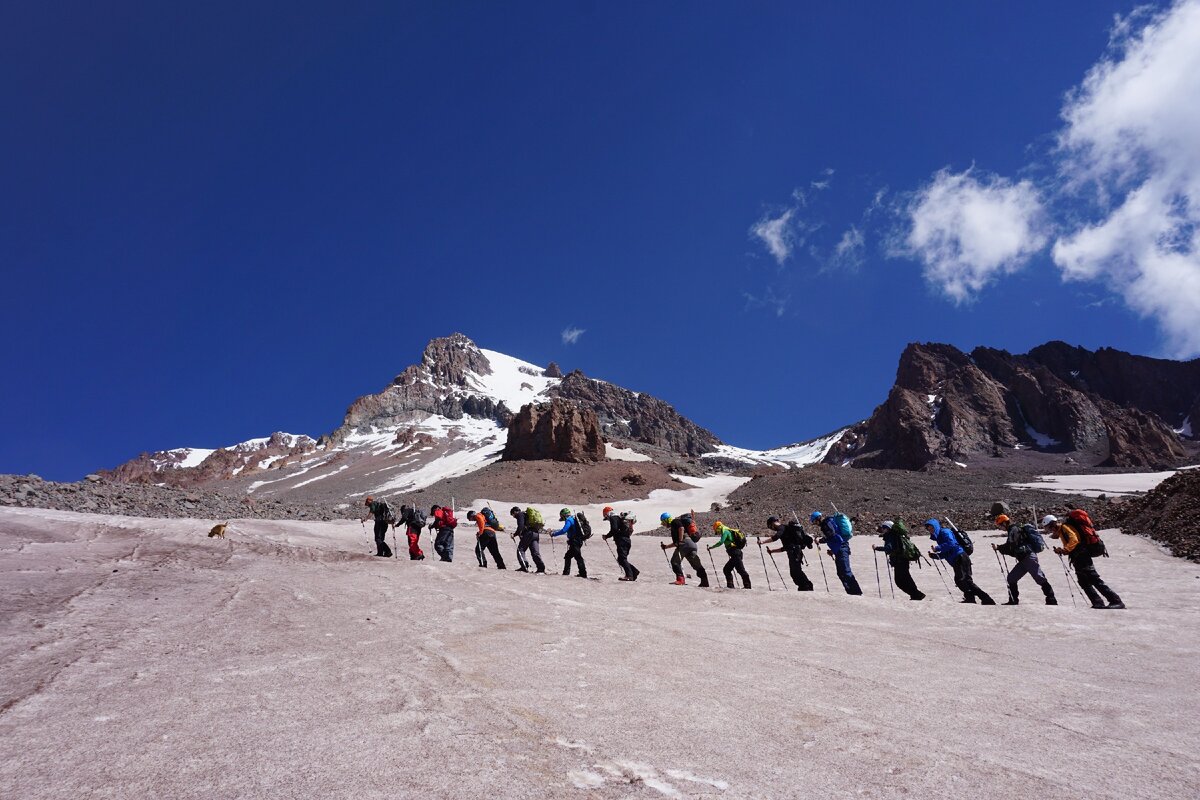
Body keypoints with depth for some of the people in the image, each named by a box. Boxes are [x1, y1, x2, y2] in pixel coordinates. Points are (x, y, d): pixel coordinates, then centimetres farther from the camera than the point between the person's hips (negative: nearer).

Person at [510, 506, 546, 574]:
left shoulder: (520, 514, 3)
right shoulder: (526, 514, 31)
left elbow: (521, 526, -13)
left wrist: (515, 534, -8)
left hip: (529, 533, -9)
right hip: (536, 533, 9)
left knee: (520, 549, -2)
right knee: (535, 551, 3)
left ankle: (524, 566, -16)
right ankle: (541, 568, -7)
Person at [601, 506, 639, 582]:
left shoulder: (613, 518, -3)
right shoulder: (619, 517, 27)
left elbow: (614, 530, -17)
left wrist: (606, 536, -5)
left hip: (622, 540, -10)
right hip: (627, 539, 10)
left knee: (622, 558, -14)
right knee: (622, 559, 13)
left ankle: (629, 575, -23)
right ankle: (634, 571, 8)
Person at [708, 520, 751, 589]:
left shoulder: (725, 532, -5)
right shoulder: (729, 532, 23)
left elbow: (721, 542, -17)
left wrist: (712, 547, -9)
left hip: (735, 553, -10)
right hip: (737, 553, 10)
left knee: (740, 569, -11)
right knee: (726, 569, 12)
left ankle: (747, 585, -11)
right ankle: (730, 585, 10)